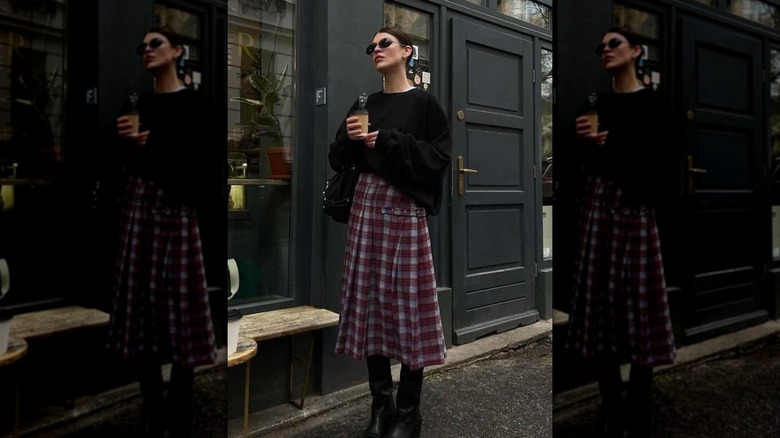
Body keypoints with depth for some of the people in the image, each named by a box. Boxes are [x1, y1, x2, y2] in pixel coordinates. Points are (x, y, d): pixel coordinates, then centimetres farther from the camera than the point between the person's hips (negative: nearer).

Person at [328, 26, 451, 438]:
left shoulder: (424, 102, 2)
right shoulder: (365, 103, 16)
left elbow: (439, 157, -7)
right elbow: (337, 159, 15)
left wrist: (391, 141, -14)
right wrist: (348, 137, -5)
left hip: (405, 207, -5)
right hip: (366, 203, 5)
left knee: (407, 298, -4)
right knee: (369, 297, 3)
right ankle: (381, 404, 15)